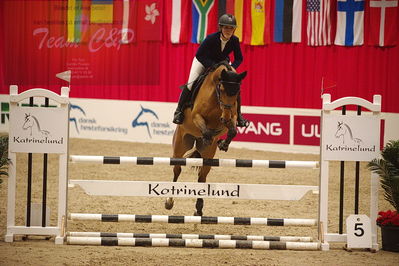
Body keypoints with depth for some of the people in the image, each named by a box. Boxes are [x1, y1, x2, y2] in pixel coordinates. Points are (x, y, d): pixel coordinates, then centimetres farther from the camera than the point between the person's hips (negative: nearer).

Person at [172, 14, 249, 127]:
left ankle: (238, 115, 5)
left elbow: (239, 58, -10)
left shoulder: (235, 40, -23)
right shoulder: (211, 38, -33)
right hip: (203, 61, -3)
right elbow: (199, 55, -28)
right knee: (191, 84, -18)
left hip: (223, 62, 3)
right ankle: (179, 111, -1)